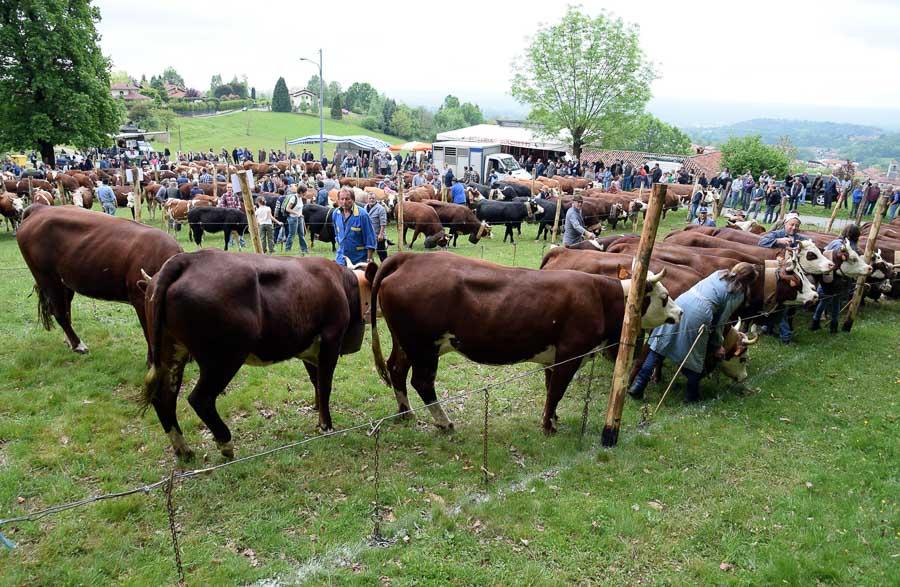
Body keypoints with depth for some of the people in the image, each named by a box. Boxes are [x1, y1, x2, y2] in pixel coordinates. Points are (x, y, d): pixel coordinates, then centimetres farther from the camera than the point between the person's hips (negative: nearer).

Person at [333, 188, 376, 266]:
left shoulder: (362, 215, -14)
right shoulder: (336, 214, 3)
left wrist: (369, 259, -14)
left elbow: (370, 239, -12)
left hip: (359, 260, -5)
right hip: (341, 260, 5)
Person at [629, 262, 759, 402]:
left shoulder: (720, 274, 23)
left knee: (661, 344, 9)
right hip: (700, 313, -5)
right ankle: (692, 395, 25)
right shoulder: (738, 295, 9)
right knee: (695, 357, 14)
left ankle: (638, 386, 7)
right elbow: (721, 321, 8)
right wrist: (717, 344, 21)